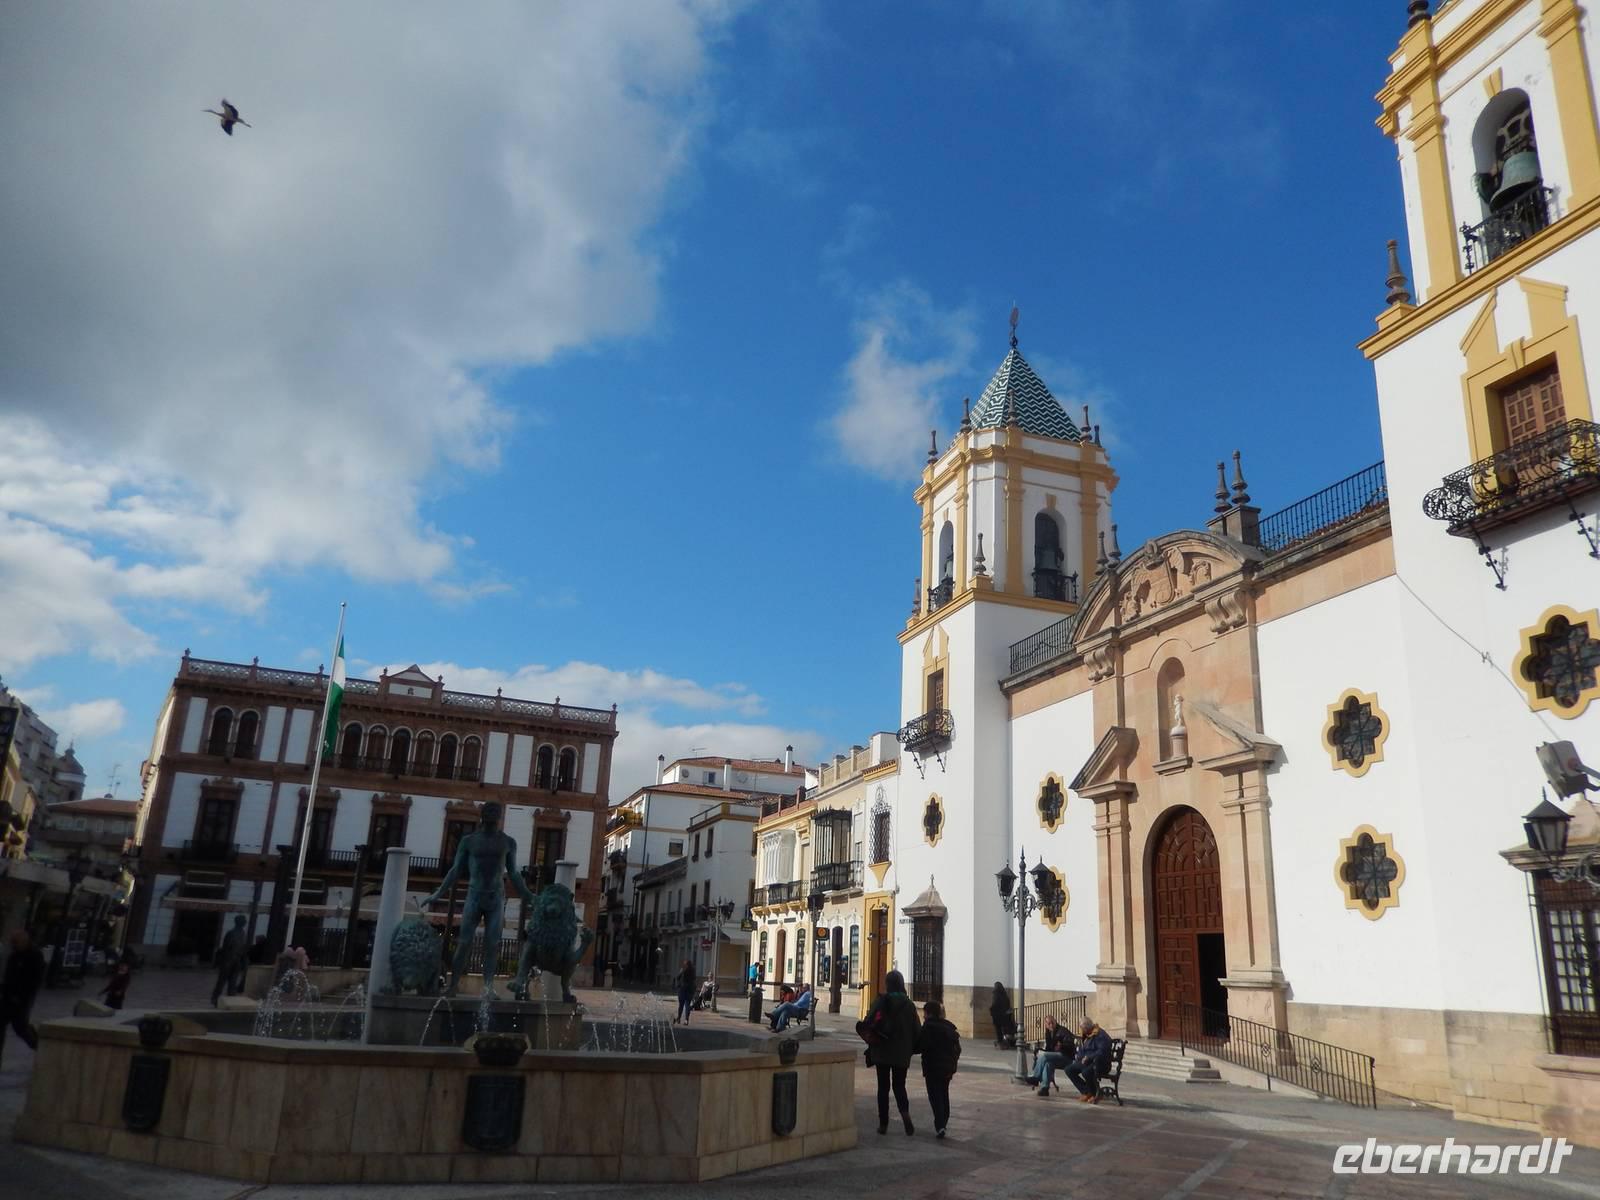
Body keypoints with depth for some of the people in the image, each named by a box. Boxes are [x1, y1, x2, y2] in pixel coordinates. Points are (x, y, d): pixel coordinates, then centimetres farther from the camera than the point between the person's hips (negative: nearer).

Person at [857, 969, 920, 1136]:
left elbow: (867, 1024, -11)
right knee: (899, 1086, 13)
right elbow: (917, 1030, -2)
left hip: (882, 1052, -1)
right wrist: (911, 1048, 10)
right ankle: (905, 1114, -13)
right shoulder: (909, 1004, -2)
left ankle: (883, 1124, 10)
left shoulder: (880, 1002, -7)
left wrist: (871, 1041, 4)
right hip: (902, 1054, 1)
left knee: (883, 1086, 10)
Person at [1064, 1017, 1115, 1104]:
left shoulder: (1100, 1035, -16)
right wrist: (1078, 1056, 9)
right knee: (1069, 1069, -2)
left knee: (1086, 1072, -36)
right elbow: (1081, 1050, 28)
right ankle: (1086, 1092, 0)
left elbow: (1102, 1052, -27)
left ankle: (1096, 1095, -10)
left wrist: (1088, 1057, -26)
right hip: (1086, 1062, 9)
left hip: (1101, 1064, -9)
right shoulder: (1085, 1035, 14)